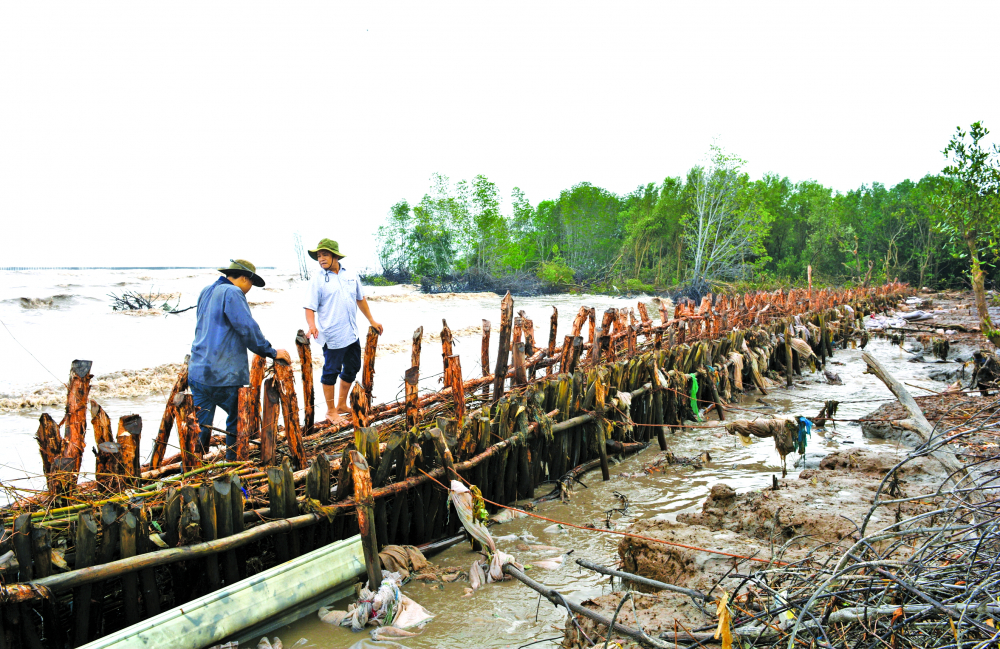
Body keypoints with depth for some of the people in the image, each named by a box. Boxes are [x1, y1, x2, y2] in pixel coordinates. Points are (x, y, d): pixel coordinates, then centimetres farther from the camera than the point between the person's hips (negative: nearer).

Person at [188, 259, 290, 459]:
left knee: (200, 425, 11)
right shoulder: (232, 293, -10)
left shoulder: (205, 292, 16)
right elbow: (248, 328, -17)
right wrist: (271, 352, -9)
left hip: (197, 372, 8)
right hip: (224, 375, -8)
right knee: (237, 420, 8)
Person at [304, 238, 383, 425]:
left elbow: (360, 299, 18)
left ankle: (342, 405, 35)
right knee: (331, 373, 2)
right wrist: (312, 325, -29)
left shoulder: (351, 275, 6)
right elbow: (310, 307, -11)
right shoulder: (317, 279, -7)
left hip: (352, 333, 6)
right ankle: (331, 411, 17)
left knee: (352, 369, 17)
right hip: (332, 336, -6)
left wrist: (372, 320, 20)